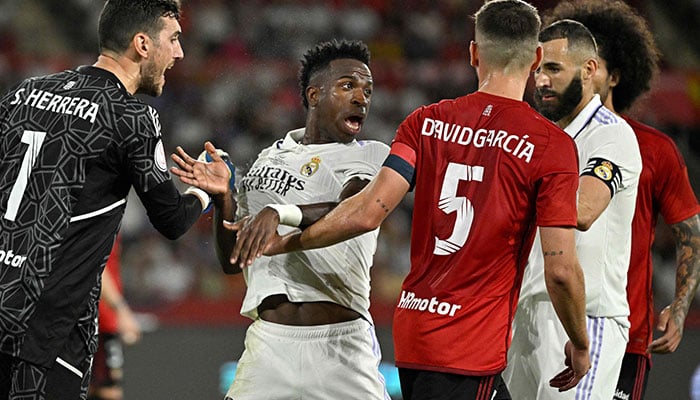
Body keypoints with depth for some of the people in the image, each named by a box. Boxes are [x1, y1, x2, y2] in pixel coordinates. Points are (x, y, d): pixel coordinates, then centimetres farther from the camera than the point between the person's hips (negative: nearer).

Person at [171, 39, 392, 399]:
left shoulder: (370, 156, 3)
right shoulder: (269, 160, 18)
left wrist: (281, 213, -36)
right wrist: (223, 199, 3)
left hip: (341, 343, -3)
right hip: (270, 342, 3)